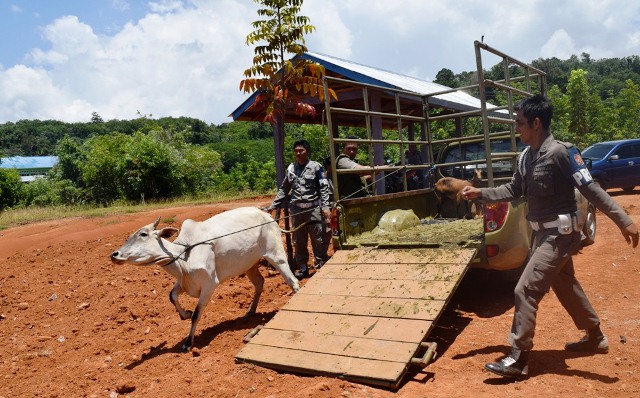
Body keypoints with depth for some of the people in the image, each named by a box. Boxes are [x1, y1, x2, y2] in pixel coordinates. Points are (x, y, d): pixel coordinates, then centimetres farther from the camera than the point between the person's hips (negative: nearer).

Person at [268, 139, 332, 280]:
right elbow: (283, 189, 15)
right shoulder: (291, 168, 9)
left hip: (314, 209, -4)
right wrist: (273, 205, 12)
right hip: (297, 210, 4)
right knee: (298, 240, 11)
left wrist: (325, 207, -13)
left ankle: (321, 266, 11)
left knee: (319, 239, -1)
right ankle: (302, 267, 24)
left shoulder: (316, 167, -2)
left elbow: (324, 188, -4)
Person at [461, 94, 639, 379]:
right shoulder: (526, 156, 5)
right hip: (544, 233, 9)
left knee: (525, 290, -10)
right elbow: (513, 191, 15)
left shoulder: (560, 152, -20)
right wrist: (480, 193, 7)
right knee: (565, 286, 22)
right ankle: (595, 339, 43)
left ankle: (518, 360, -1)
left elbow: (590, 189, -21)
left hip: (560, 234, -9)